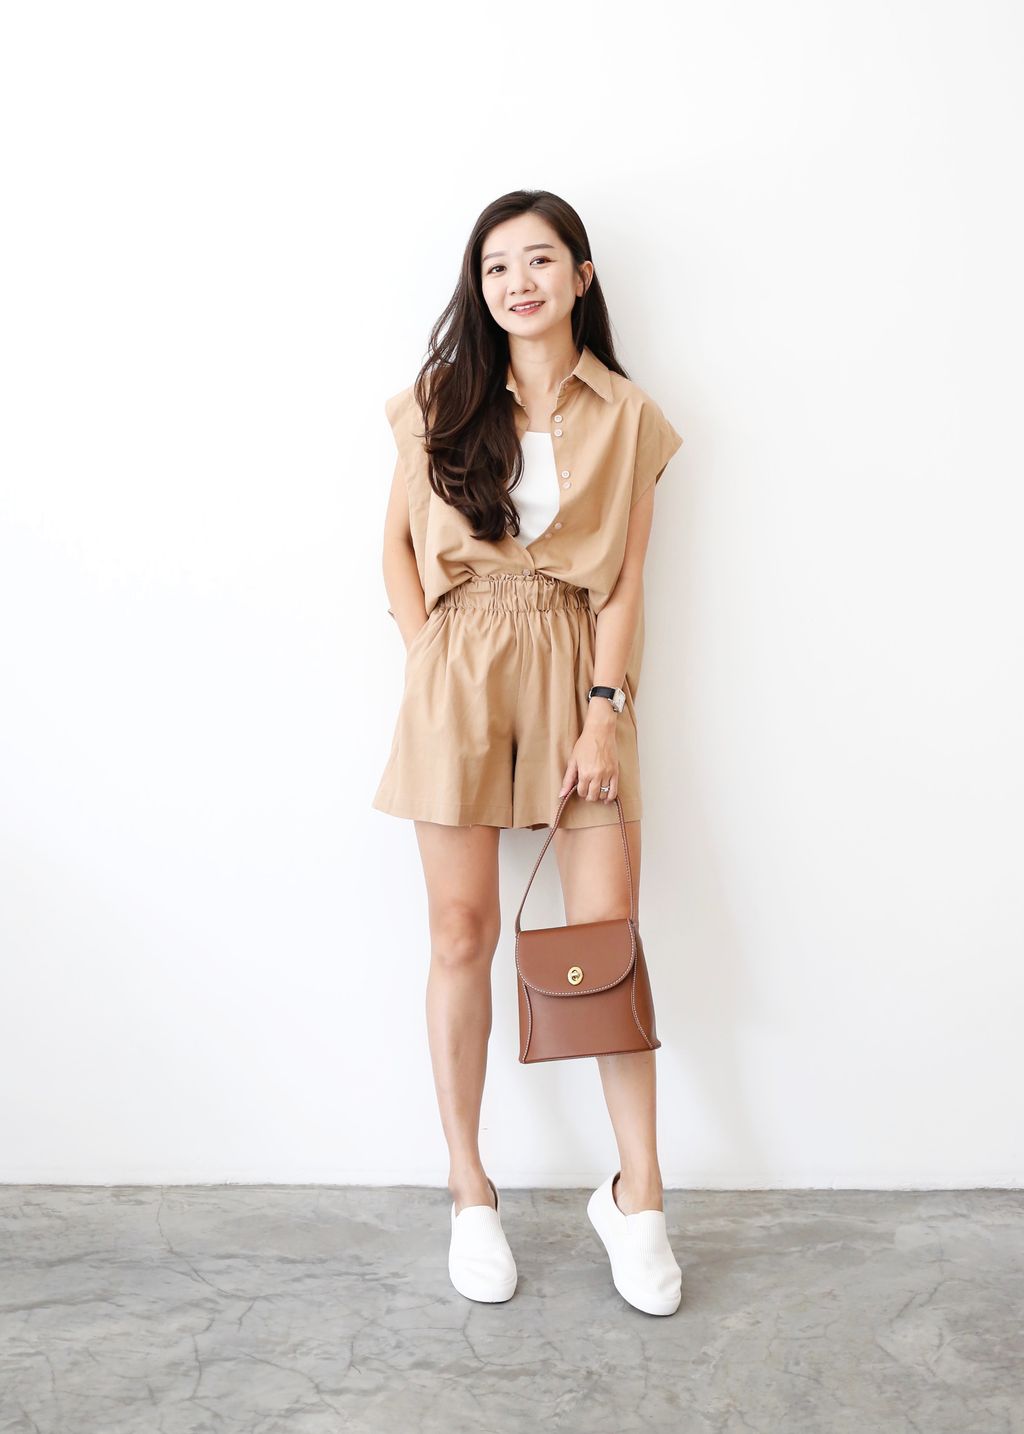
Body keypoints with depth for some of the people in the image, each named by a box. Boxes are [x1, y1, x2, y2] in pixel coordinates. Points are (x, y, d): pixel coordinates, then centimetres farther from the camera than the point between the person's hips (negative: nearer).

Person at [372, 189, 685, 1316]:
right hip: (457, 671, 0)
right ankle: (469, 1191, 18)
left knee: (607, 936, -2)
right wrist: (429, 661, -2)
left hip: (577, 671, 0)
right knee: (463, 934, 2)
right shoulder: (441, 401, 10)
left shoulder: (627, 417, 8)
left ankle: (636, 1194, 14)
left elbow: (627, 578, 3)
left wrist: (605, 708, -8)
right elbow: (398, 543, 11)